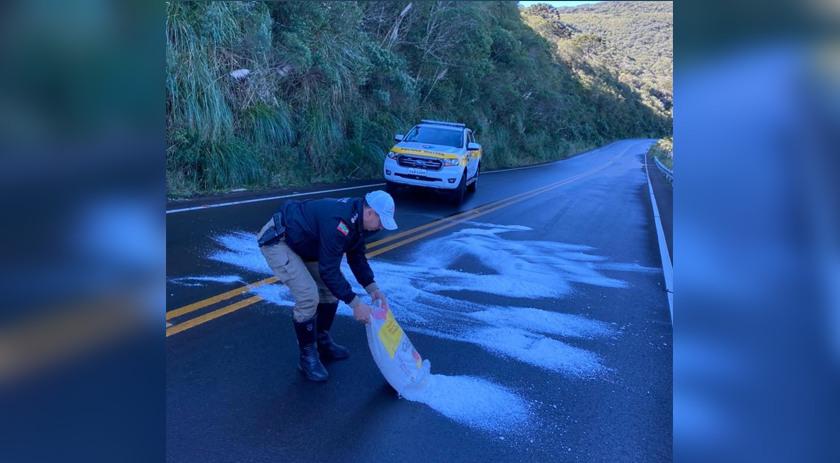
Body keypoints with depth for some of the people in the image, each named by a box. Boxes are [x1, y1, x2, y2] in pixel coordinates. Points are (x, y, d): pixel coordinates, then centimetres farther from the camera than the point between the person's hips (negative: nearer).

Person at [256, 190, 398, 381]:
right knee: (308, 297, -18)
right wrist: (356, 304, -27)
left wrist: (373, 289, -4)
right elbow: (329, 270, -32)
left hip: (301, 241, 10)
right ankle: (308, 356, 1)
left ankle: (323, 341, 25)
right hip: (277, 241, -10)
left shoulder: (357, 219, -5)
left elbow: (356, 256, 6)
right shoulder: (338, 222, -35)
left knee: (332, 287, 9)